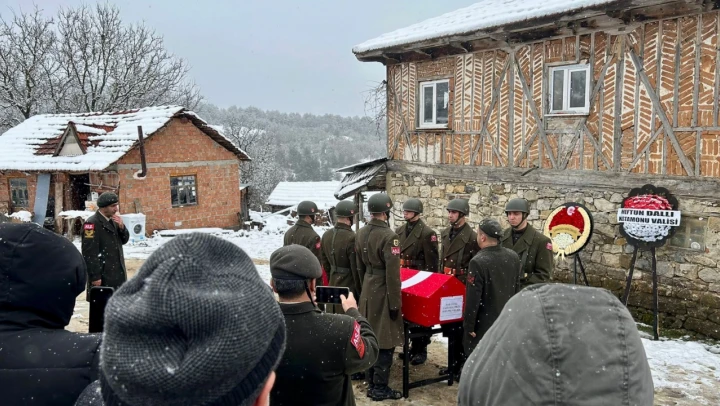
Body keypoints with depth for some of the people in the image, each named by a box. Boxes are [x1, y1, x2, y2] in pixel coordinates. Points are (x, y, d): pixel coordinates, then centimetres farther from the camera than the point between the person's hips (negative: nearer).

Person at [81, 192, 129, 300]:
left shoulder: (112, 220, 13)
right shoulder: (92, 223, -14)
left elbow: (124, 240, 16)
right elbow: (89, 253, -18)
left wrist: (121, 227, -4)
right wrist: (95, 276, -20)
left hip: (117, 273, 8)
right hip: (102, 275, -8)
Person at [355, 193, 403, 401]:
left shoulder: (361, 233, 5)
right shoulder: (389, 236, -20)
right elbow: (392, 274, -20)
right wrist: (395, 303, -15)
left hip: (367, 291, 8)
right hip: (383, 293, -8)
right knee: (384, 342, 2)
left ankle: (371, 383, 26)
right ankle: (380, 388, 10)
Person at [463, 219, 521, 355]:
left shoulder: (478, 262, -22)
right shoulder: (513, 257, 0)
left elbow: (473, 298, -21)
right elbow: (516, 288, 11)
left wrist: (469, 325, -11)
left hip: (484, 324, -6)